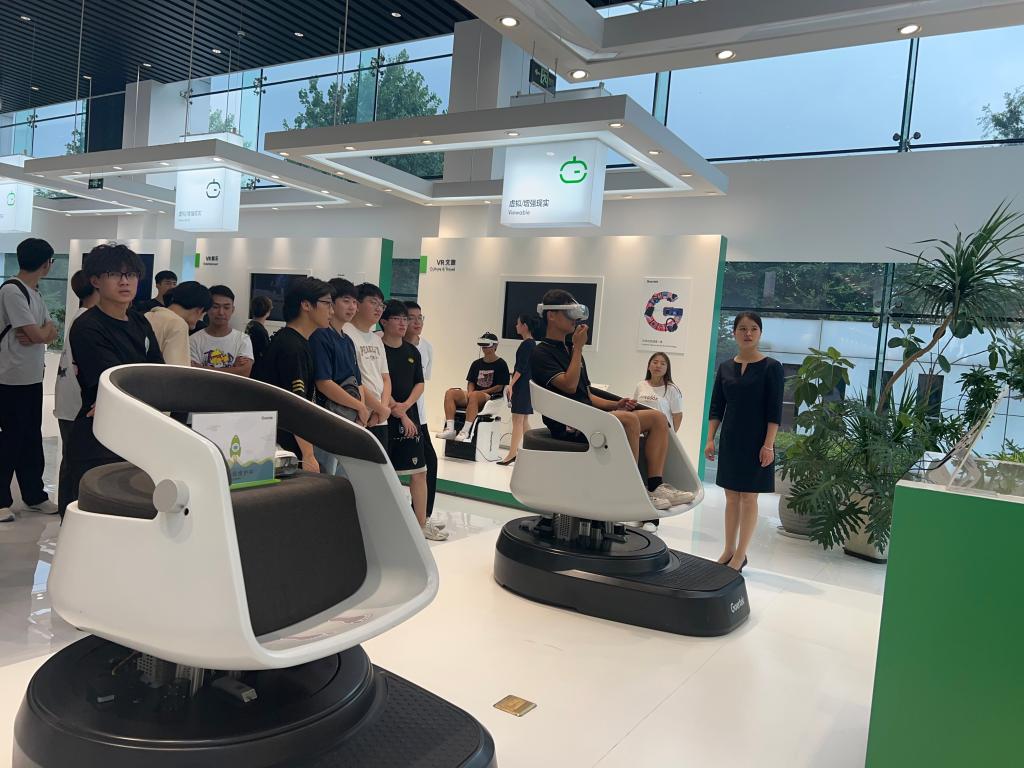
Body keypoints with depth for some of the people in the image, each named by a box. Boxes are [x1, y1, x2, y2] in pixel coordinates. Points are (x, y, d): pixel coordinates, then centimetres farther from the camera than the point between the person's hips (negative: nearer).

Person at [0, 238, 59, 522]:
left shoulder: (34, 293, 11)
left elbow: (51, 333, 8)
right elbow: (39, 335, -20)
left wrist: (36, 333, -13)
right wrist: (46, 328, 2)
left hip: (33, 378, 9)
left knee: (32, 439, 14)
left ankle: (34, 495, 23)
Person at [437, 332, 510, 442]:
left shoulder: (501, 364, 2)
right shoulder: (476, 363, 19)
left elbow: (499, 387, -6)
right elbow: (470, 382, 18)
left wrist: (477, 392, -11)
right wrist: (470, 393, -5)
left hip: (492, 397, -6)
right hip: (474, 394, 6)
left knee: (474, 396, -40)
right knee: (450, 393, -20)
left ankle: (465, 431, -44)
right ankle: (450, 429, -30)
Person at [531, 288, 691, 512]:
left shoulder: (570, 350, 23)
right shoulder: (541, 353, -3)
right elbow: (569, 386, -18)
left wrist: (615, 405, 4)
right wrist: (578, 347, -9)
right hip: (568, 426, -9)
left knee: (657, 418, -4)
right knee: (629, 420, -32)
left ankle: (655, 485, -12)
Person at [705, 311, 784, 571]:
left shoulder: (771, 367, -5)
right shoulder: (725, 368, 7)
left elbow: (774, 410, -8)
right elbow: (716, 407, 8)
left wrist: (768, 445, -14)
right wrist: (710, 439, 1)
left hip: (756, 441, -4)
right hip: (730, 440, 4)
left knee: (748, 497, 1)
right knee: (731, 496, 10)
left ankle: (740, 555, 9)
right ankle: (728, 551, 20)